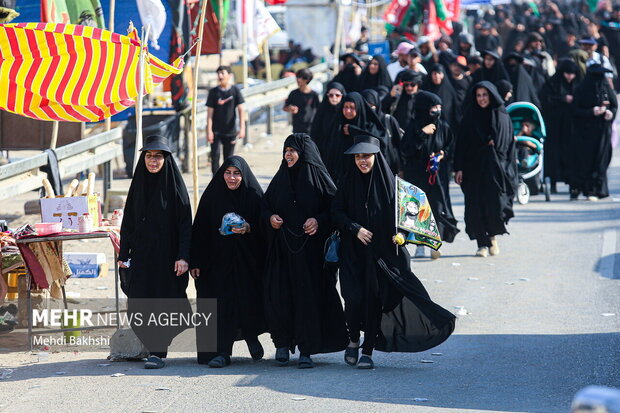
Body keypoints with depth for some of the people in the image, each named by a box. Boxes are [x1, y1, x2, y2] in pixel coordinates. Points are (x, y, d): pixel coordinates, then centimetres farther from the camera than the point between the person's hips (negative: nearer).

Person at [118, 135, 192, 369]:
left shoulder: (174, 185, -4)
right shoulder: (139, 184, 9)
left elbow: (185, 224, -7)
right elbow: (128, 222, 11)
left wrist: (183, 257, -16)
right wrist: (123, 254, 5)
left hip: (166, 253, -4)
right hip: (141, 253, 4)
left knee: (163, 303, -4)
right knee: (139, 306, 1)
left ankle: (158, 352, 1)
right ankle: (155, 347, 16)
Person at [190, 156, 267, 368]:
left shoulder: (254, 196, 1)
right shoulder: (212, 196, 2)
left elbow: (263, 228, 2)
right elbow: (200, 230, 1)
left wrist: (249, 229, -20)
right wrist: (196, 262, -5)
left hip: (247, 260, 0)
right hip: (218, 261, 0)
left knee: (248, 300, -1)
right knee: (221, 302, -5)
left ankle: (251, 335, 28)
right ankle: (222, 351, -2)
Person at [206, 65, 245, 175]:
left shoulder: (235, 90, 0)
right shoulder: (214, 92, -1)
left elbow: (240, 110, -3)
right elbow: (210, 112, -2)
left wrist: (242, 128, -12)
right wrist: (209, 130, -9)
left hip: (230, 131, 1)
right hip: (216, 131, -1)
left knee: (229, 158, 6)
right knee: (215, 155, -12)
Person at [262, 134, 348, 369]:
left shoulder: (318, 177, -1)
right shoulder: (280, 179, 12)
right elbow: (265, 207, 17)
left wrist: (319, 221, -17)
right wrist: (270, 217, -4)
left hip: (311, 248, -4)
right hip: (282, 250, 4)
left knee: (308, 295, -6)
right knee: (279, 295, -2)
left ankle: (306, 350, 0)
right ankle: (282, 343, 16)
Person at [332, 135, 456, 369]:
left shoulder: (388, 182, -1)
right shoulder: (349, 182, 4)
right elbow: (336, 211, 1)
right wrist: (355, 228, -14)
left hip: (381, 252, -1)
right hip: (353, 252, 1)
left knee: (375, 299, -1)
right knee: (355, 297, -9)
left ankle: (368, 351, 8)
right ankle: (353, 341, 16)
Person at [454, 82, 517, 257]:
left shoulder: (502, 116, 5)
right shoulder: (470, 117, 6)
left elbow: (509, 143, 6)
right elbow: (461, 143, 3)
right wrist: (459, 168, -5)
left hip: (495, 168, -1)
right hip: (474, 168, 1)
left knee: (495, 205, -8)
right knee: (476, 206, -3)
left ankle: (493, 236, 16)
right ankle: (482, 244, 4)